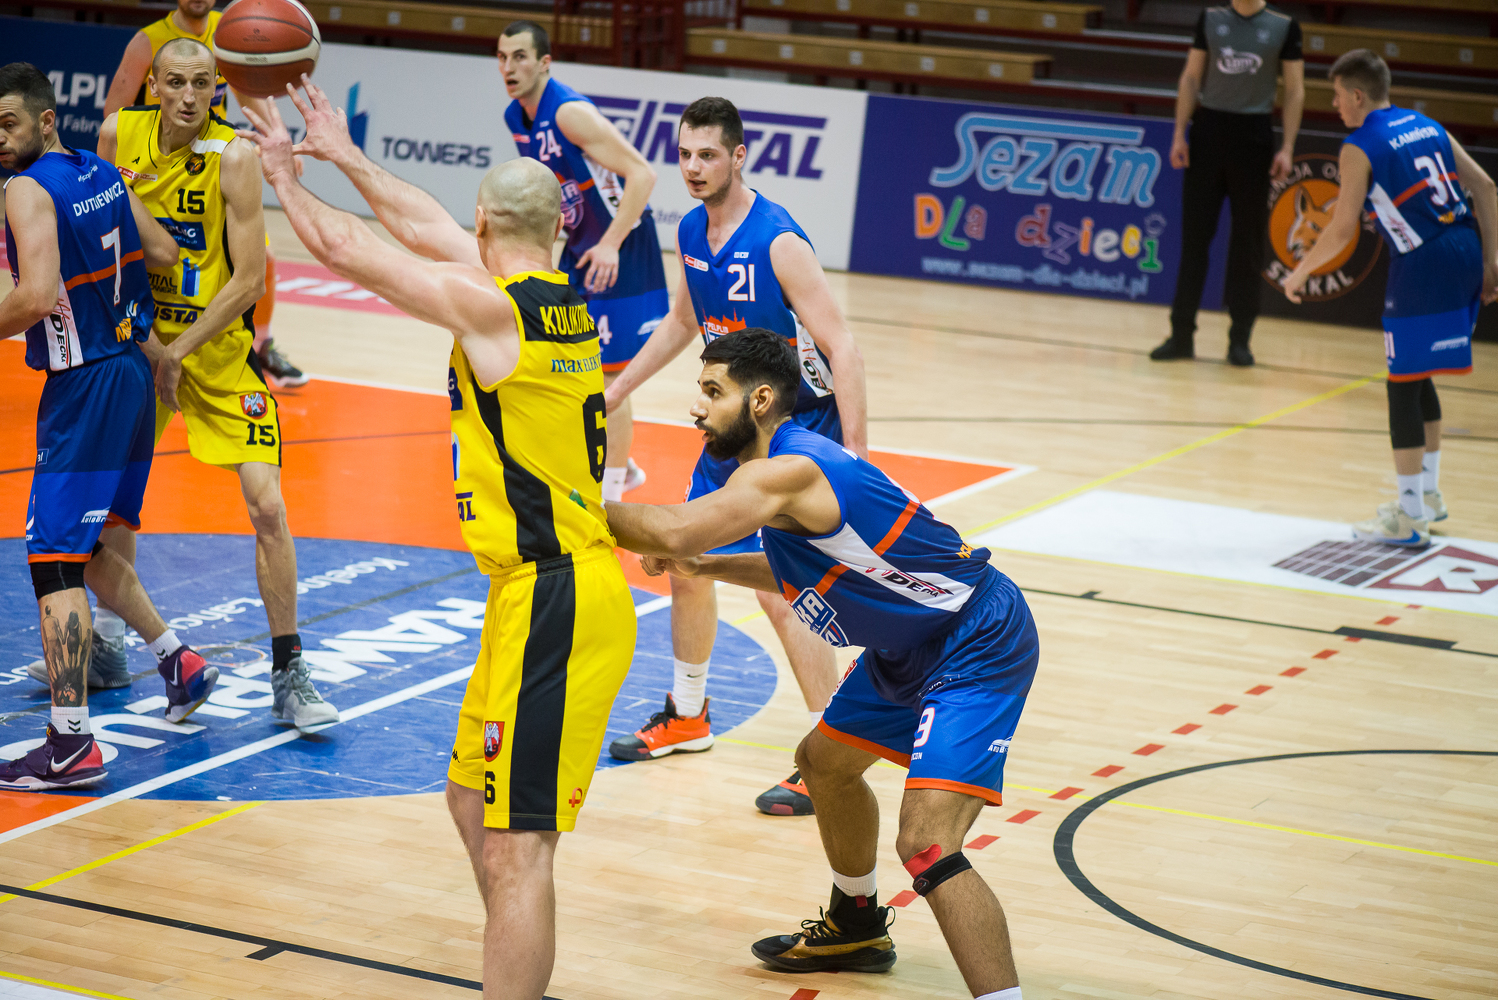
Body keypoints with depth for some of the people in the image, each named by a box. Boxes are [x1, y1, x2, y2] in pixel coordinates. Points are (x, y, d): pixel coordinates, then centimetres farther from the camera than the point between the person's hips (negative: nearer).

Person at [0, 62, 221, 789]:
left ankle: (71, 746, -10)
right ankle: (178, 664, 31)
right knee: (83, 545, 24)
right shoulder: (104, 175, 8)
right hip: (131, 368, 9)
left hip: (83, 387, -9)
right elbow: (164, 253, 16)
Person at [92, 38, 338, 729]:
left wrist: (177, 351, -20)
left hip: (219, 344, -4)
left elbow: (249, 281, -19)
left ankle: (288, 677, -1)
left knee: (266, 505, -11)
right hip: (139, 338, 4)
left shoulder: (235, 158, -19)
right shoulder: (117, 135, -7)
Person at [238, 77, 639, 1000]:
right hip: (543, 587, 10)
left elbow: (346, 250, -4)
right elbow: (429, 229, 26)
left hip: (553, 602, -10)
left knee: (515, 846, -11)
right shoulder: (562, 301, 10)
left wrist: (286, 179, 14)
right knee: (475, 802, 22)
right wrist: (347, 159, 35)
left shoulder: (491, 306, -14)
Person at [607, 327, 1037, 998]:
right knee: (824, 760, 29)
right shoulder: (792, 462, 7)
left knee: (925, 842, -24)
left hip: (978, 651, -11)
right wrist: (703, 569, 14)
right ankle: (857, 927, 52)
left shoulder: (787, 471, -25)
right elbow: (797, 571, 24)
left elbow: (670, 530, -36)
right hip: (913, 647, 11)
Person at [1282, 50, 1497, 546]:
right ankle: (1428, 493, 30)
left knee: (1403, 386, 0)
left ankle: (1410, 517, 2)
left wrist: (1300, 271, 7)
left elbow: (1342, 230, -9)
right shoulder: (1427, 127, 16)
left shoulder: (1359, 148, -5)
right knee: (1417, 378, 22)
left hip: (1422, 265, -8)